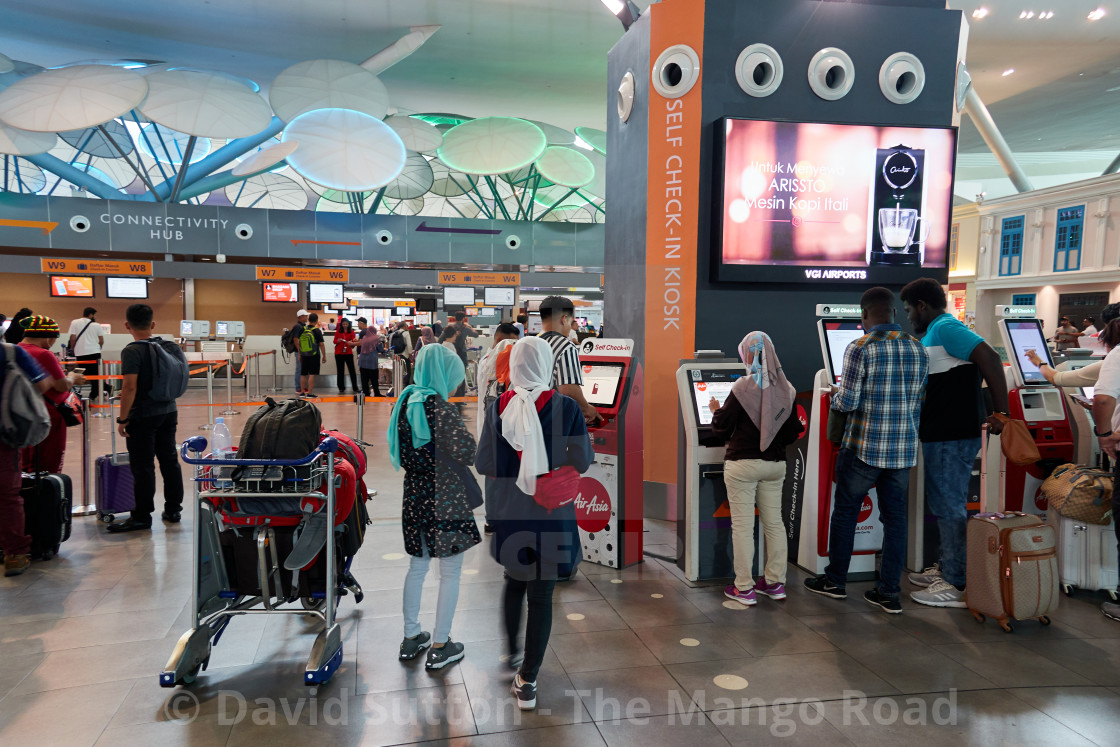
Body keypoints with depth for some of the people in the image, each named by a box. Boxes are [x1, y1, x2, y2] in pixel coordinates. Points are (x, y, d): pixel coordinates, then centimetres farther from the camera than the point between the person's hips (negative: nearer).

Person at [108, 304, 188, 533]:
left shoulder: (132, 351, -15)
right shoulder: (169, 347, 4)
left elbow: (130, 387, -21)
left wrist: (123, 419, -14)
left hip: (143, 416, -6)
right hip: (168, 411, 7)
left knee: (142, 466, 0)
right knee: (169, 461, 13)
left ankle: (142, 516, 7)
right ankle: (173, 510, 21)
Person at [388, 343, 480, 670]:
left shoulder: (405, 403, 4)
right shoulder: (441, 409, -19)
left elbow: (400, 454, 12)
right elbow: (466, 451, -28)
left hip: (415, 498, 7)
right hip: (445, 501, -7)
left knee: (417, 567, 20)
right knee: (450, 573, 7)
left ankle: (411, 638, 32)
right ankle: (440, 647, 16)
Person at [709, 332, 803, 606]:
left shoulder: (742, 388, -14)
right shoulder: (786, 389, 1)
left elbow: (722, 429, -8)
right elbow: (792, 434, 7)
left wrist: (715, 411, 11)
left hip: (743, 464, -5)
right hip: (775, 464, 5)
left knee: (742, 525, 1)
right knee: (774, 522, 14)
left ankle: (744, 588, 7)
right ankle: (775, 582, 23)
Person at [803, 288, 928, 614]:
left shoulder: (860, 349, -13)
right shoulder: (918, 349, 5)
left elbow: (847, 401, -15)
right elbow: (919, 403, 12)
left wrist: (833, 405, 7)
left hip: (864, 448, -5)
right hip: (904, 449, 5)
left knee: (845, 512, 11)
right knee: (895, 518, 10)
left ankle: (836, 580, 23)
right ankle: (889, 593, 15)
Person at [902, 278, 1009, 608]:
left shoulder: (945, 328, -14)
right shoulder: (934, 334, 17)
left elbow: (990, 358, -25)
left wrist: (1001, 413, -24)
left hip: (953, 436, -11)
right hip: (942, 434, 11)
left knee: (949, 507, -4)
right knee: (942, 504, 18)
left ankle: (958, 586, 4)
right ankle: (948, 569, 30)